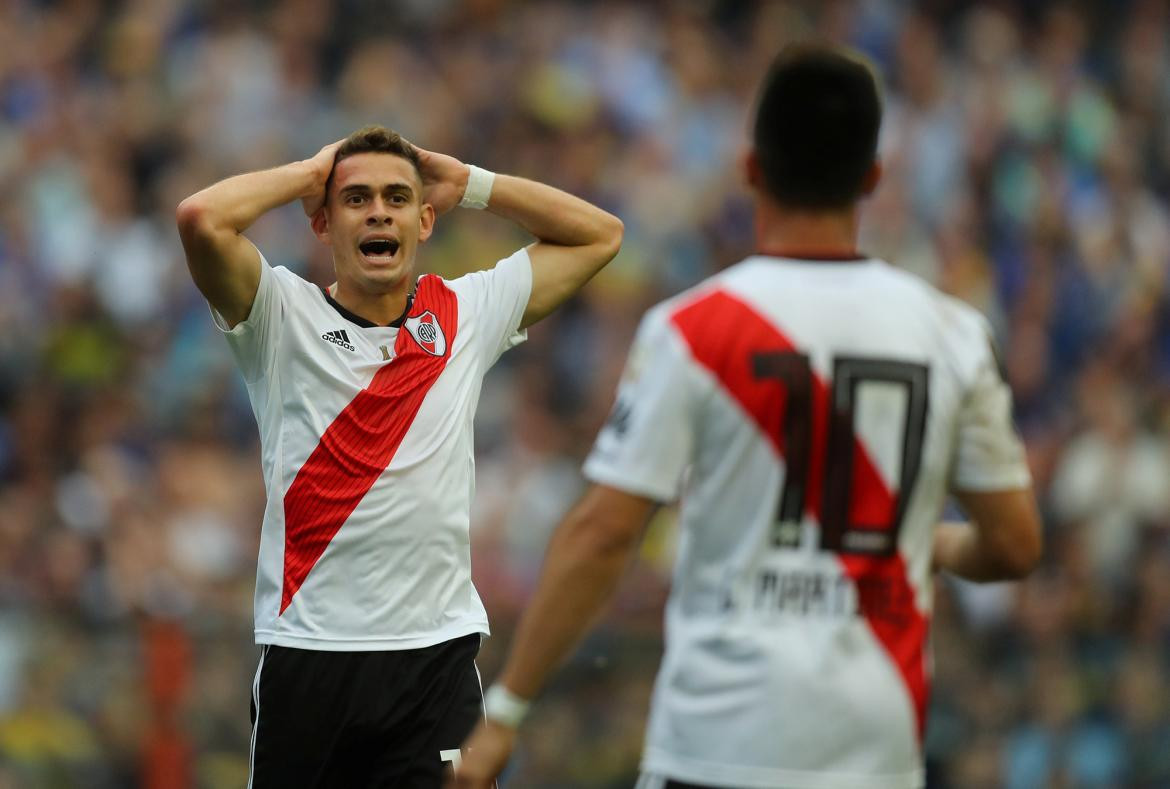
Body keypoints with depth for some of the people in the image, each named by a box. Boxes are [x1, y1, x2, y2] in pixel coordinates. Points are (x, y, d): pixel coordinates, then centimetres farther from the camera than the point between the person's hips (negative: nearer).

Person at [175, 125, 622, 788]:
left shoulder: (468, 316, 10)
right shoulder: (285, 316, 2)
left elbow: (600, 234, 17)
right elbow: (201, 219, -15)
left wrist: (466, 184, 12)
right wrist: (310, 173, 0)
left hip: (439, 653, 2)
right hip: (308, 651, -2)